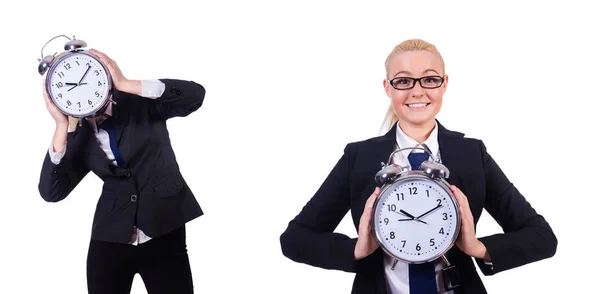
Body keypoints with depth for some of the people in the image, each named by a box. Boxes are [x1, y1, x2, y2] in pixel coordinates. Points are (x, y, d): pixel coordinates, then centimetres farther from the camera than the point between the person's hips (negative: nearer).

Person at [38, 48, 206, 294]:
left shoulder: (141, 102, -2)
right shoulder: (79, 138, 5)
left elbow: (195, 95, -18)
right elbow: (51, 192, -6)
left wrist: (125, 84, -23)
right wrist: (62, 126, -13)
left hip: (164, 235, -2)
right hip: (110, 240, 3)